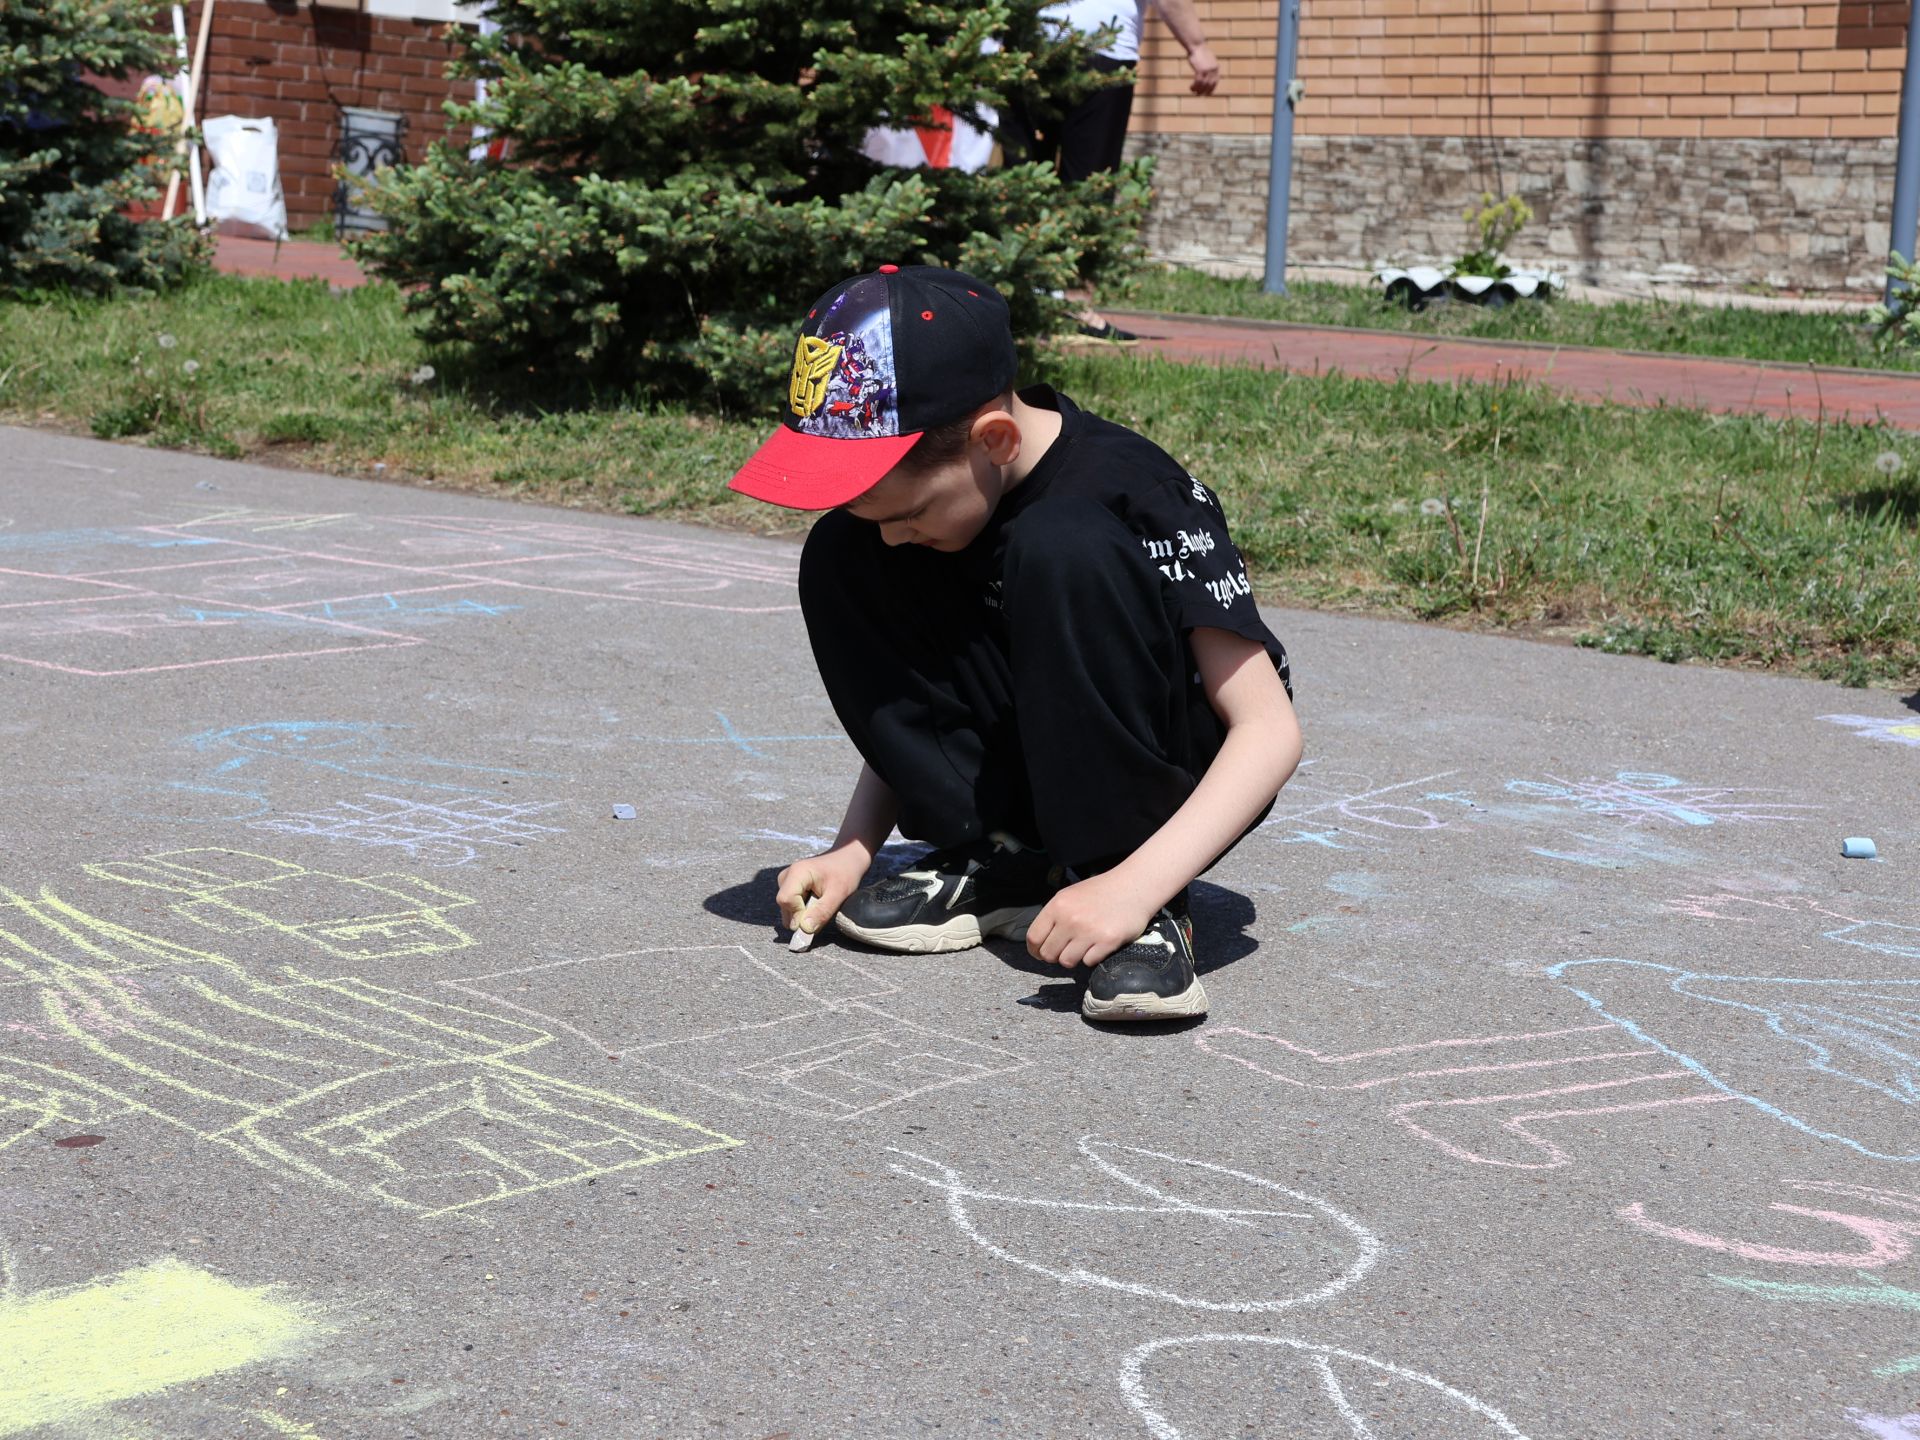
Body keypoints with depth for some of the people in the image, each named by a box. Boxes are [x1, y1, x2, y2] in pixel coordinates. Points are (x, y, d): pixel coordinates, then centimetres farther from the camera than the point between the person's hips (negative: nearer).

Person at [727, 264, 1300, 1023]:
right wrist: (853, 849, -8)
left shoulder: (1132, 491, -26)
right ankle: (998, 864, -8)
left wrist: (1133, 887, -39)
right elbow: (905, 696, 5)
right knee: (840, 559, -12)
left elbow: (1270, 730, -28)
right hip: (1026, 774, 6)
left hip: (1181, 772, -6)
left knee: (1062, 547, -33)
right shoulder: (919, 478, -7)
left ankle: (1144, 914, -25)